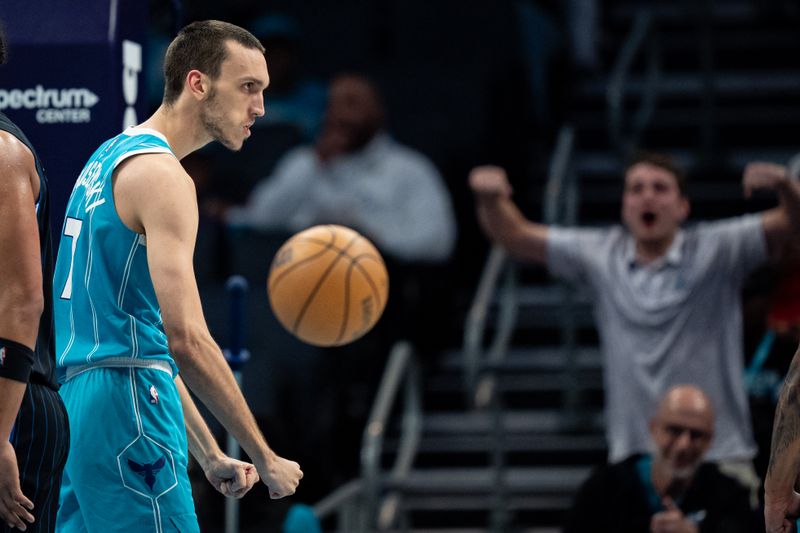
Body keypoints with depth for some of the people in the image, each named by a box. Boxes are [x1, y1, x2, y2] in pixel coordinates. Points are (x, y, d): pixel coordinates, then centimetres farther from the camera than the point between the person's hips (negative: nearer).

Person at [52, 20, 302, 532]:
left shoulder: (108, 159, 21)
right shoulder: (160, 174, -10)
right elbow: (187, 339, -19)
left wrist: (210, 456, 23)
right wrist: (266, 458, -14)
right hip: (127, 414, -10)